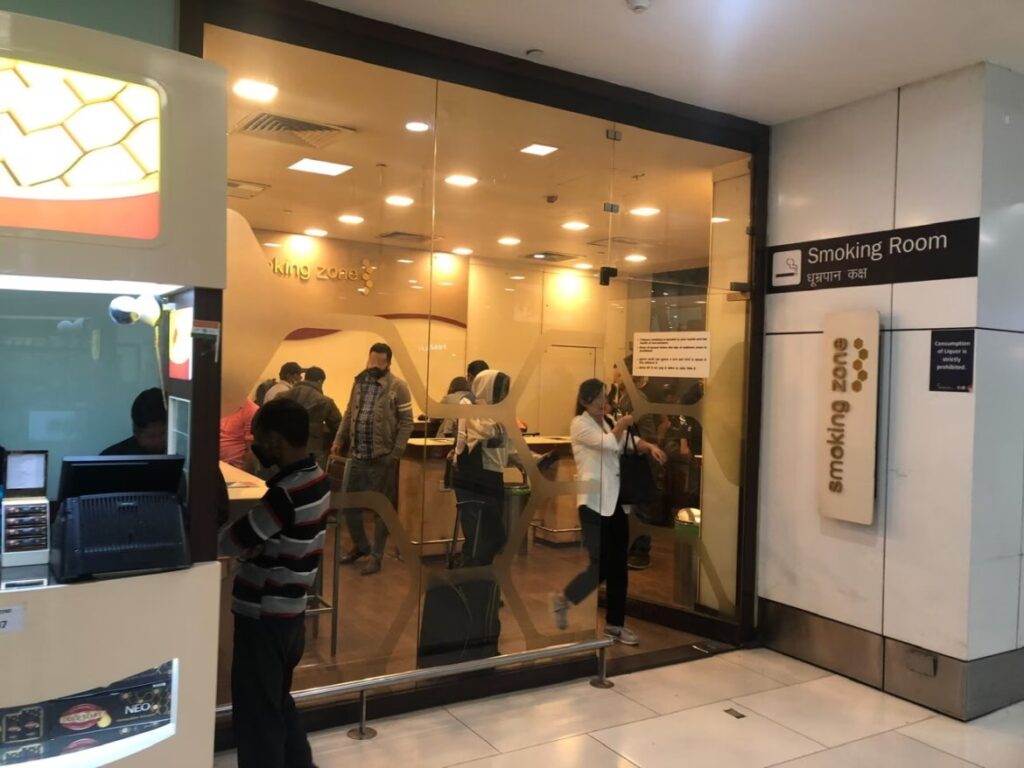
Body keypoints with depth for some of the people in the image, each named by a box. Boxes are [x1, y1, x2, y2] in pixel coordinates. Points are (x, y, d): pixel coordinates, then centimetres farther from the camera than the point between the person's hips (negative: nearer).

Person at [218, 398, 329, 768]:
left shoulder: (287, 493, -27)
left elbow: (230, 542, -21)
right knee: (278, 703, 24)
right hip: (289, 611, 9)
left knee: (255, 714, 7)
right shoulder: (315, 478, 2)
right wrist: (255, 546, -9)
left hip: (264, 616, -9)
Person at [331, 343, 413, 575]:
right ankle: (360, 546, 32)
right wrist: (339, 440, 7)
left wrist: (397, 452, -17)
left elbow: (406, 422, -9)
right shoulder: (359, 382, 9)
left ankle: (376, 555, 19)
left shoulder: (398, 387, -8)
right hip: (355, 454, 6)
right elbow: (349, 414, 16)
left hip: (382, 457, -6)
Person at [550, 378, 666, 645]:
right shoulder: (579, 424, -8)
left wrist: (649, 446, -11)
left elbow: (629, 442, 9)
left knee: (619, 566, 9)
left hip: (616, 502, 8)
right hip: (594, 504, -7)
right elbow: (610, 443, -22)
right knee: (601, 565, -6)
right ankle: (563, 598, 19)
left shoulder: (608, 422, 16)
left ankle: (615, 624, 20)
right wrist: (622, 424, -5)